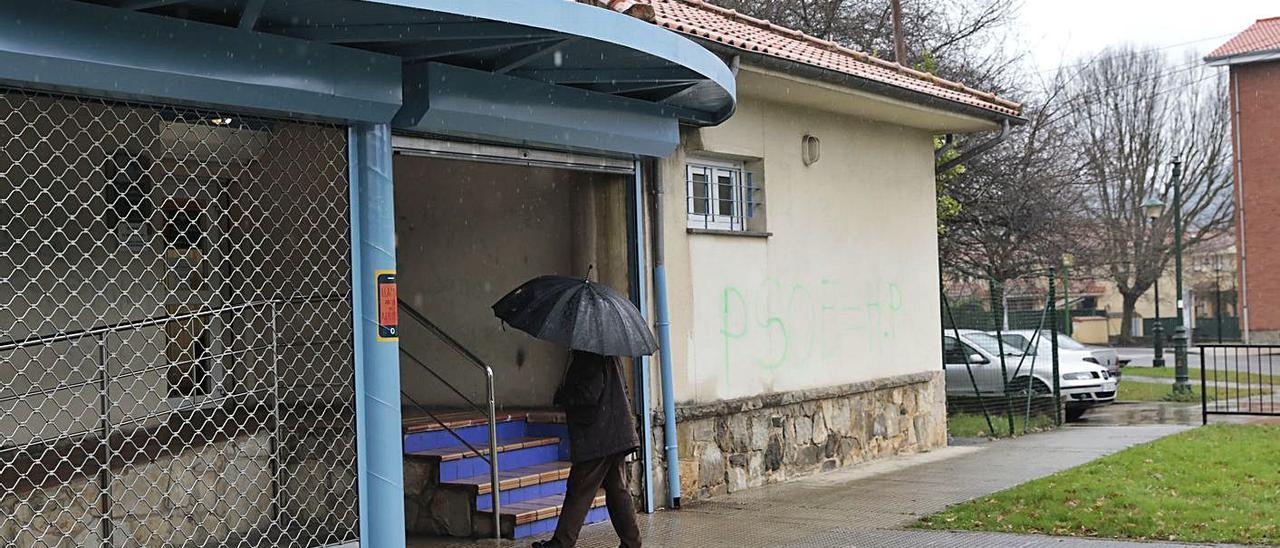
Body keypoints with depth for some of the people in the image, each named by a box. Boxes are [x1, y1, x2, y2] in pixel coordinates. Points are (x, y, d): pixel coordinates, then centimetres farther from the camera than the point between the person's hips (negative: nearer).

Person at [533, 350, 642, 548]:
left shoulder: (588, 359, -16)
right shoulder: (610, 357, 13)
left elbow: (589, 395, -23)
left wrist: (562, 397, -6)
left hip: (596, 440, -9)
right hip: (617, 437, 9)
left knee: (578, 492, -2)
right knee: (617, 490, 12)